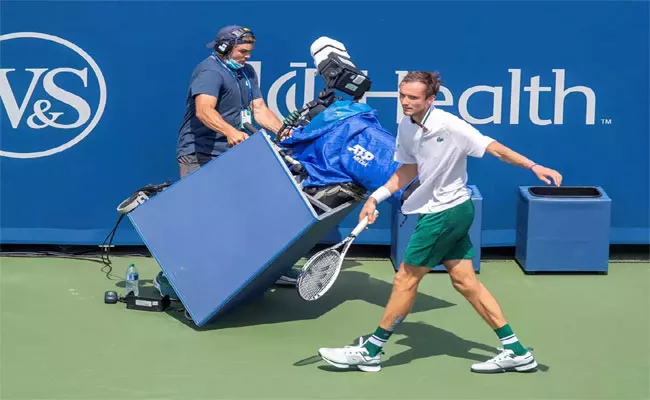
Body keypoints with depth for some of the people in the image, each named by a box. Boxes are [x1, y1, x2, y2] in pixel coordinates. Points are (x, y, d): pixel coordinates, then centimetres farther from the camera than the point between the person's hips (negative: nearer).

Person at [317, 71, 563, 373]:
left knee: (405, 279, 0)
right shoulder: (406, 127, 2)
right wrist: (376, 197, 8)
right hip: (437, 211, 8)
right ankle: (515, 352, 15)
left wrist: (533, 166, -28)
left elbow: (494, 148, -19)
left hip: (448, 212, -8)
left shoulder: (449, 126, -21)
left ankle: (370, 352, 12)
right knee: (465, 282, 10)